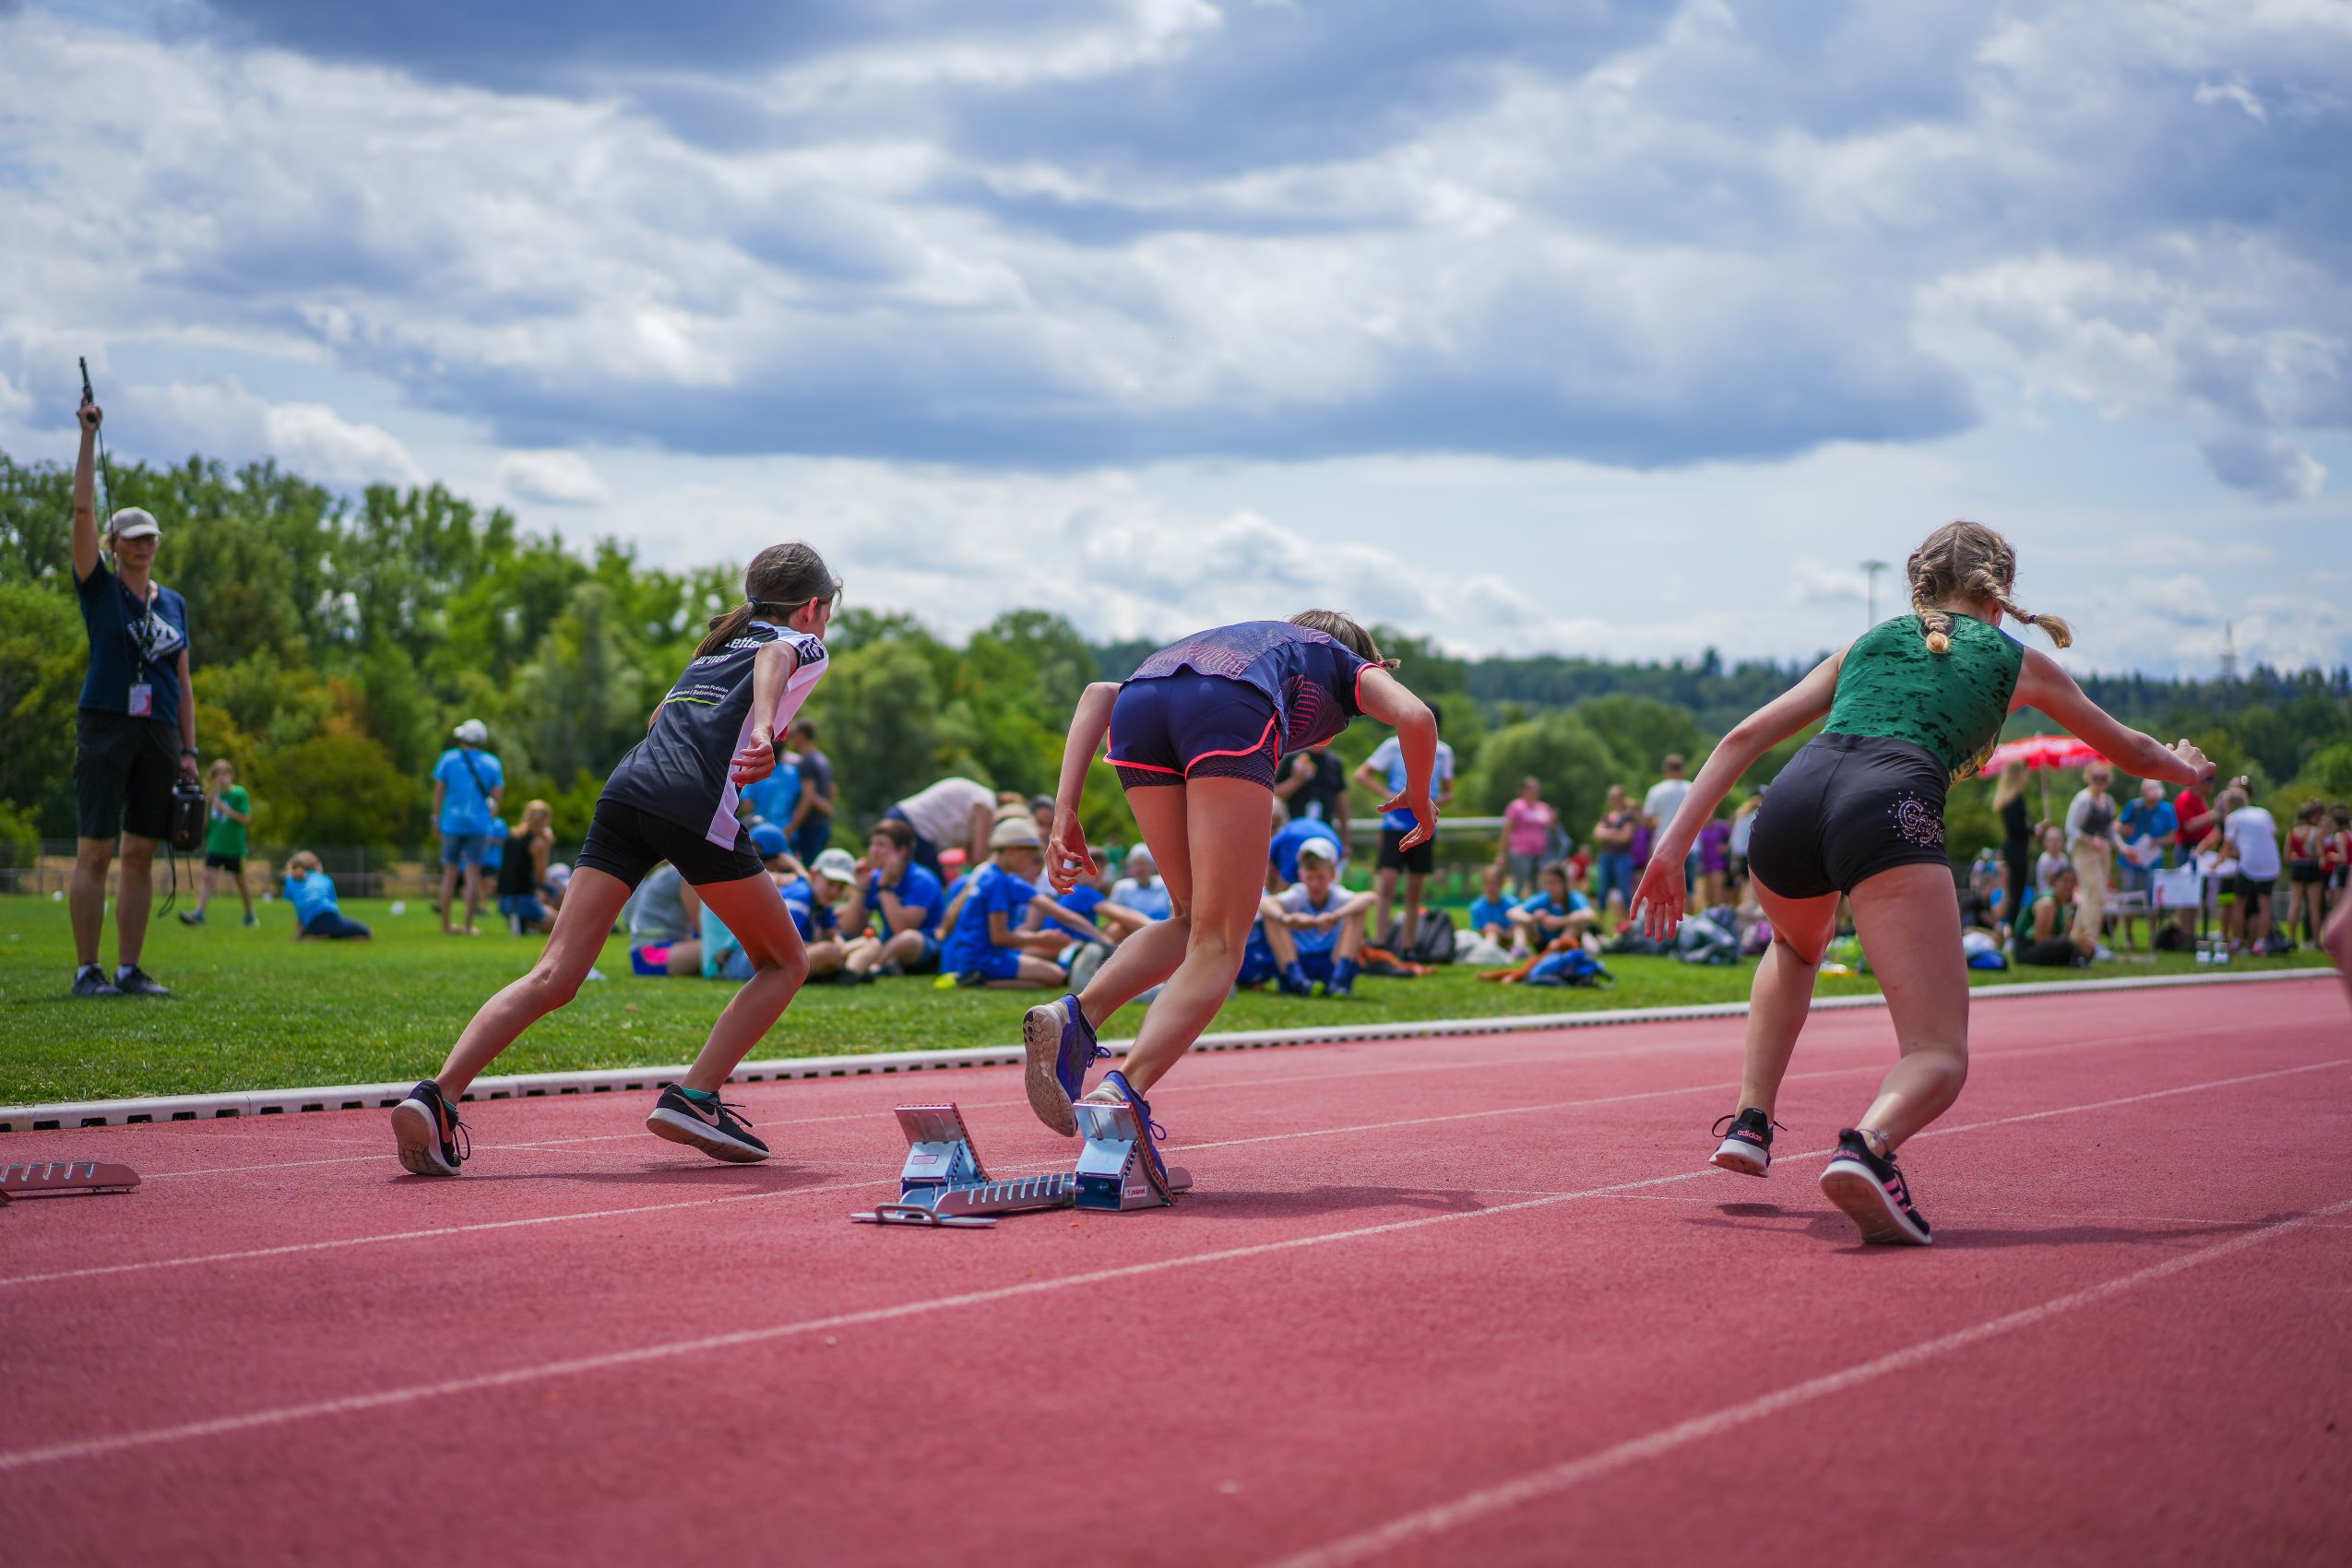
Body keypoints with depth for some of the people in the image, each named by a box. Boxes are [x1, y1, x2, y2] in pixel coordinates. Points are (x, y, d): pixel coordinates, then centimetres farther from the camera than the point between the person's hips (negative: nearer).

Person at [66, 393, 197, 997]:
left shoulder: (174, 603, 15)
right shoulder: (100, 588, 3)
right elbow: (83, 510, -7)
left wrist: (189, 750, 9)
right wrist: (88, 436, -11)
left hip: (159, 735, 4)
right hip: (105, 726, -4)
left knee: (141, 855, 5)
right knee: (95, 853, -7)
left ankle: (129, 969, 9)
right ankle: (87, 970, -4)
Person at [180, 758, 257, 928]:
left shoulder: (239, 793, -7)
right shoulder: (213, 794, 4)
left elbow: (246, 819, -12)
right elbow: (203, 821, 2)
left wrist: (224, 809, -18)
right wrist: (206, 802, -11)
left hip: (234, 846, -3)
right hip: (214, 845, 3)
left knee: (239, 880, 10)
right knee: (207, 876, -12)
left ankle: (250, 915, 27)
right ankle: (198, 913, -18)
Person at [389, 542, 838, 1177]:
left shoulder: (714, 647, 34)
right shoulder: (805, 646, 15)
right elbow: (774, 660, -10)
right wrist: (764, 732, -29)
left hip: (626, 789, 6)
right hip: (695, 804, -6)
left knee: (552, 978, -3)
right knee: (785, 963, 13)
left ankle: (438, 1095, -21)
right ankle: (693, 1098, -1)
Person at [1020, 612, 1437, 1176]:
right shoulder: (1351, 667, 36)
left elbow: (1099, 694, 28)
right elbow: (1416, 718, 12)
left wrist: (1064, 812, 19)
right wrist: (1418, 797, 33)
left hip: (1138, 707, 5)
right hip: (1231, 716, -5)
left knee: (1194, 921, 21)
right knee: (1218, 945, 0)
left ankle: (1075, 1017, -2)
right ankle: (1123, 1093, -22)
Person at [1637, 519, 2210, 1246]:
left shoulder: (1867, 643, 33)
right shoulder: (2017, 660, 28)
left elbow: (1745, 736, 24)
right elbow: (2132, 752, 44)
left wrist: (1675, 846, 23)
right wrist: (2183, 765, 66)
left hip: (1792, 798, 4)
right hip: (1888, 808, -4)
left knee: (1795, 947, 40)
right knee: (1940, 1056, -6)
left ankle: (1750, 1118, 27)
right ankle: (1867, 1146, -39)